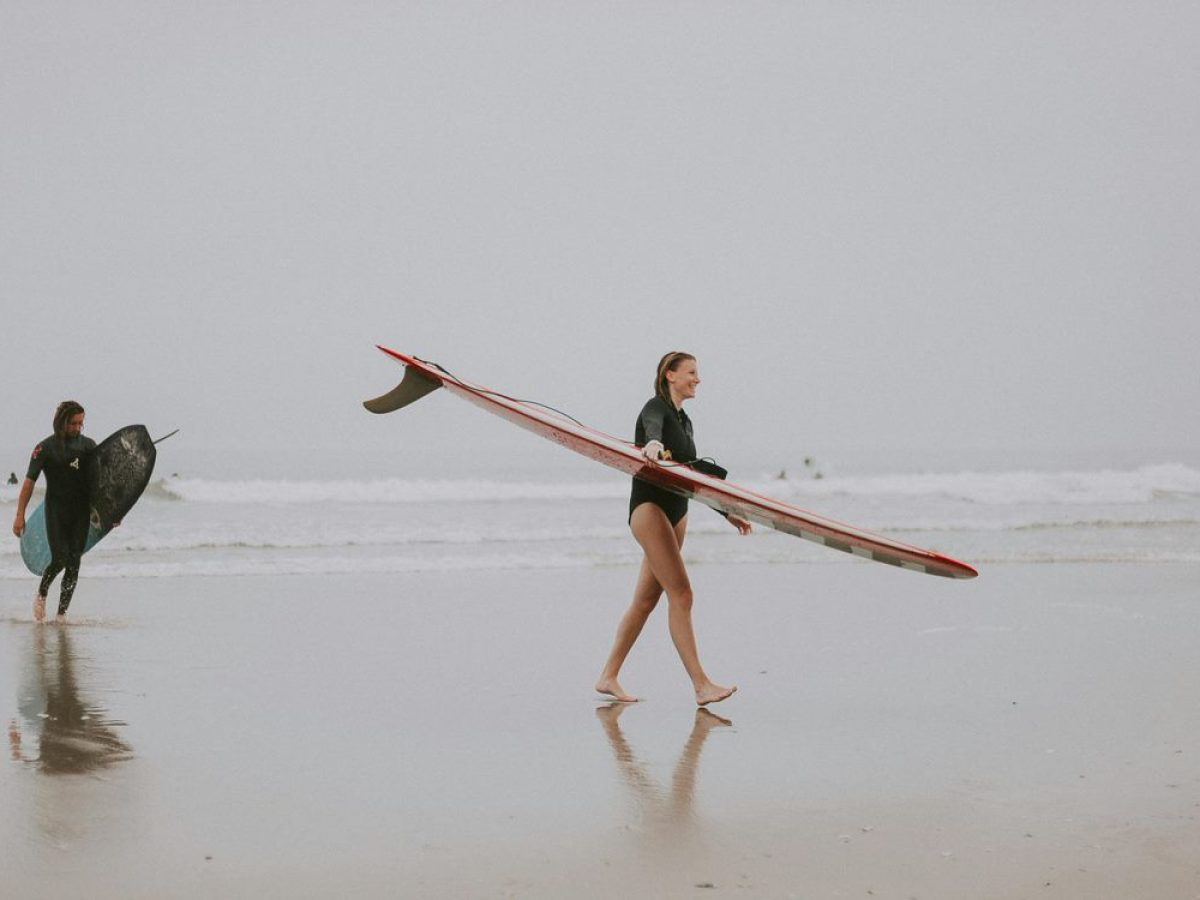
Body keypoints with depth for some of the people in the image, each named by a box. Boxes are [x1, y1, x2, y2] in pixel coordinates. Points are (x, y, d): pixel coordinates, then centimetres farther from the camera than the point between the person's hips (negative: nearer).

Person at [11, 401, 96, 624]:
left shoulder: (88, 445, 7)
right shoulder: (45, 448, -3)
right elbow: (29, 482, -3)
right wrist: (20, 515, -8)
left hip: (81, 512, 3)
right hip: (56, 511, -3)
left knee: (74, 562, -1)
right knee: (60, 559, -12)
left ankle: (62, 612, 5)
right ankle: (41, 595, 17)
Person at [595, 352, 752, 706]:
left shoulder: (684, 421, 21)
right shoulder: (656, 407, -5)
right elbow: (652, 426, -31)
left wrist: (727, 513, 26)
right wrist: (653, 444, -54)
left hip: (676, 513, 9)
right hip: (649, 507, -9)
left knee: (646, 599, 8)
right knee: (681, 593, -16)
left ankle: (608, 677, 14)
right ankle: (702, 686, -19)